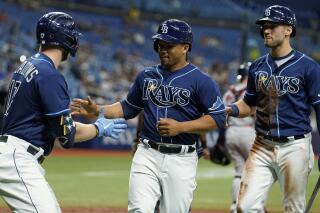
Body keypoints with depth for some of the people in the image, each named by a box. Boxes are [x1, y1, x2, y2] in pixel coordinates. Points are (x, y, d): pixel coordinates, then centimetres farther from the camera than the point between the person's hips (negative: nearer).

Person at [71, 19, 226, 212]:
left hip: (181, 160, -3)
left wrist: (180, 127, -17)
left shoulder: (201, 81, -4)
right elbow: (129, 108, 22)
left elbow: (218, 118, -8)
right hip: (147, 154, 3)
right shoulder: (146, 76, 12)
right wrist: (97, 111, 6)